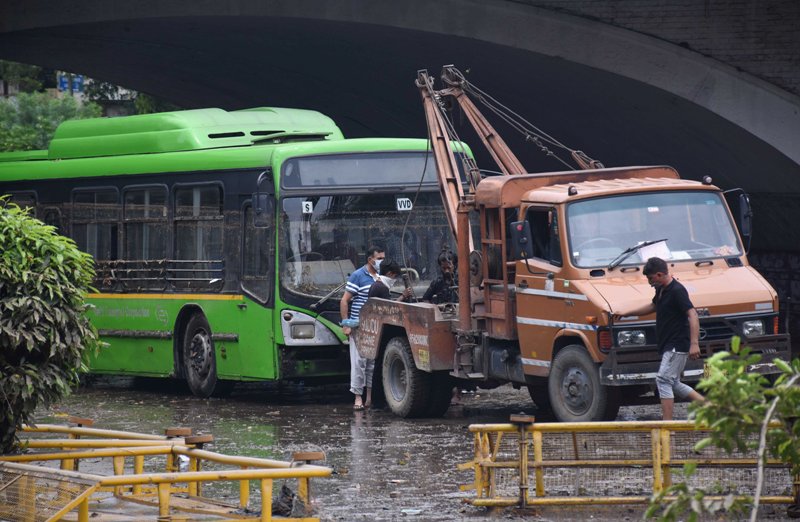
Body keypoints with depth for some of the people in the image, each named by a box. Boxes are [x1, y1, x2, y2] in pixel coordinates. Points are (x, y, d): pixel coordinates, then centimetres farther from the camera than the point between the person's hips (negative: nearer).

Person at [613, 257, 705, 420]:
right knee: (673, 383, 13)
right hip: (668, 345, 10)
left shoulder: (677, 291, -17)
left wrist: (694, 343, -31)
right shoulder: (661, 290, 13)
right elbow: (653, 306, 34)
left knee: (663, 380, -13)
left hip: (677, 345, -10)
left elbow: (692, 315, -24)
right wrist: (626, 313, 36)